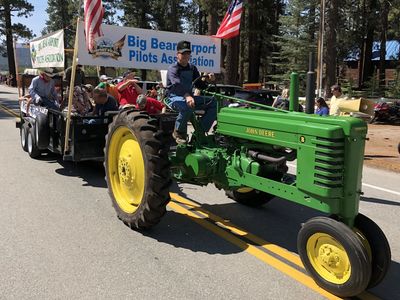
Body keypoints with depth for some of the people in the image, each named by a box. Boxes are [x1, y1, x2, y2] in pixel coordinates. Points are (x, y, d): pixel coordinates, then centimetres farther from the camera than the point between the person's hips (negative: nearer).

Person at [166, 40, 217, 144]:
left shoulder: (192, 68, 15)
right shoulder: (173, 69, -8)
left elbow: (199, 85, 13)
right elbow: (177, 84, -28)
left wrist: (207, 80, -11)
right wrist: (187, 96, -47)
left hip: (189, 96, 7)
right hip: (175, 98, -7)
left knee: (213, 102, -9)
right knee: (188, 105, -41)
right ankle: (179, 132, -19)